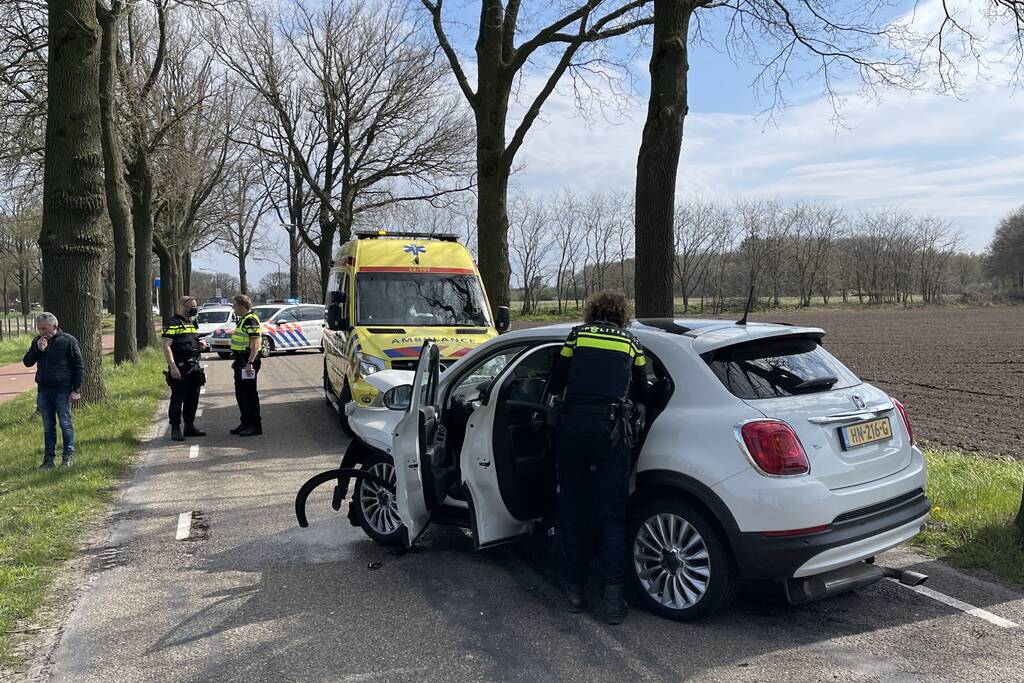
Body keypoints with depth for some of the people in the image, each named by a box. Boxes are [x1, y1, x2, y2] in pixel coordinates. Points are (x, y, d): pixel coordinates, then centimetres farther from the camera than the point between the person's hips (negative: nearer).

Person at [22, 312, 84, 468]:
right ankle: (49, 456, 17)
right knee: (48, 426, 10)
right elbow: (27, 362, 8)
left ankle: (68, 454, 12)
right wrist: (38, 350, -10)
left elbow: (79, 366, -6)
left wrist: (76, 390, -10)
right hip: (43, 390, 5)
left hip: (63, 390, -5)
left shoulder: (68, 341, -7)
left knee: (65, 423, 1)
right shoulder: (37, 342, 9)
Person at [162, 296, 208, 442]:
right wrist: (172, 366, -23)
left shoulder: (193, 323, 18)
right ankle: (175, 429, 2)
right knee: (177, 399, -4)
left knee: (193, 399, 12)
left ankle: (190, 426, 21)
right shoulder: (173, 323, -8)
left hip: (194, 366, 8)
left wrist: (202, 343, 7)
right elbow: (166, 346, -15)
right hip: (180, 368, -8)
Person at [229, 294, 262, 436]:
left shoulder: (251, 320, -16)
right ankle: (245, 423, 24)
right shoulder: (243, 320, 17)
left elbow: (255, 344, -23)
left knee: (249, 393, -6)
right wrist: (236, 361, 24)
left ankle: (255, 425, 0)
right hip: (241, 362, 10)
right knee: (240, 393, 15)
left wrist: (250, 363, -28)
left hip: (248, 362, -10)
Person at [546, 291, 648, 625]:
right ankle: (613, 597, 2)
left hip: (572, 425, 1)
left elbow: (555, 385, 15)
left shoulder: (577, 334, 14)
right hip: (610, 429, -1)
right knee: (612, 515, 6)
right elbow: (641, 394, 23)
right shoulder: (631, 342, 15)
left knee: (573, 510, 12)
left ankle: (574, 590, 20)